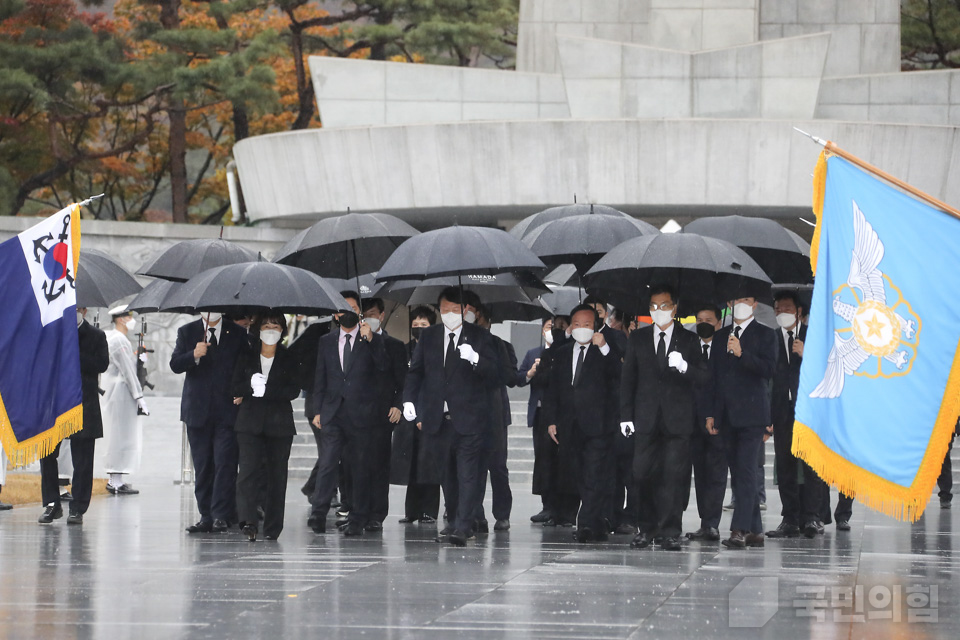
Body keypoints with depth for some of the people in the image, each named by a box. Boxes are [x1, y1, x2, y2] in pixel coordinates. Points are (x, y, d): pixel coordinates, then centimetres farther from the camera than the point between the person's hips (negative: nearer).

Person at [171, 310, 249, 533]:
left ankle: (221, 515, -12)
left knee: (225, 463, -12)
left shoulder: (237, 333, 7)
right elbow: (175, 365, 0)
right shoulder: (187, 332, 9)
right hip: (198, 411, 2)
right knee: (202, 466, 4)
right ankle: (206, 517, 8)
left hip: (227, 410, -2)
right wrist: (194, 355, -18)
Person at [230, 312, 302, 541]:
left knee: (277, 474, 0)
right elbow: (235, 388, 6)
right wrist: (252, 386, -14)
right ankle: (248, 521, -26)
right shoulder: (246, 357, 13)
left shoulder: (290, 359, 8)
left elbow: (293, 390, -4)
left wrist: (264, 391, -11)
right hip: (250, 422, 0)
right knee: (248, 469, -16)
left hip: (279, 423, 0)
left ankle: (272, 528, 6)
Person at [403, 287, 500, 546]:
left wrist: (475, 359, -23)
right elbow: (415, 371, 16)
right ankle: (455, 523, 20)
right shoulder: (428, 337, 13)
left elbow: (495, 372, -4)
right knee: (447, 475, 9)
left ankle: (462, 528, -16)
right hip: (437, 418, 4)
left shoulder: (478, 337, 2)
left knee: (468, 474, -11)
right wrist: (409, 400, 2)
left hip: (468, 418, -4)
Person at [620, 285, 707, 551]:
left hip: (677, 418, -1)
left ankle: (670, 532, 0)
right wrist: (626, 416, 4)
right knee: (643, 473, -2)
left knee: (673, 476, -4)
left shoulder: (688, 340, 9)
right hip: (646, 418, 1)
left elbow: (703, 377, 4)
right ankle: (647, 528, 11)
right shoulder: (638, 339, 13)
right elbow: (627, 379, 12)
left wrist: (684, 367, -18)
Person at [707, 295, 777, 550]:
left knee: (745, 470, -13)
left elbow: (768, 369, -10)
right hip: (727, 417, 6)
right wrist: (711, 413, 12)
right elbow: (714, 375, 17)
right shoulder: (721, 336, 17)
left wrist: (742, 354, -20)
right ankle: (754, 531, 10)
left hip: (751, 415, -6)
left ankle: (740, 530, -19)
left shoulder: (765, 335, 2)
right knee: (738, 473, 6)